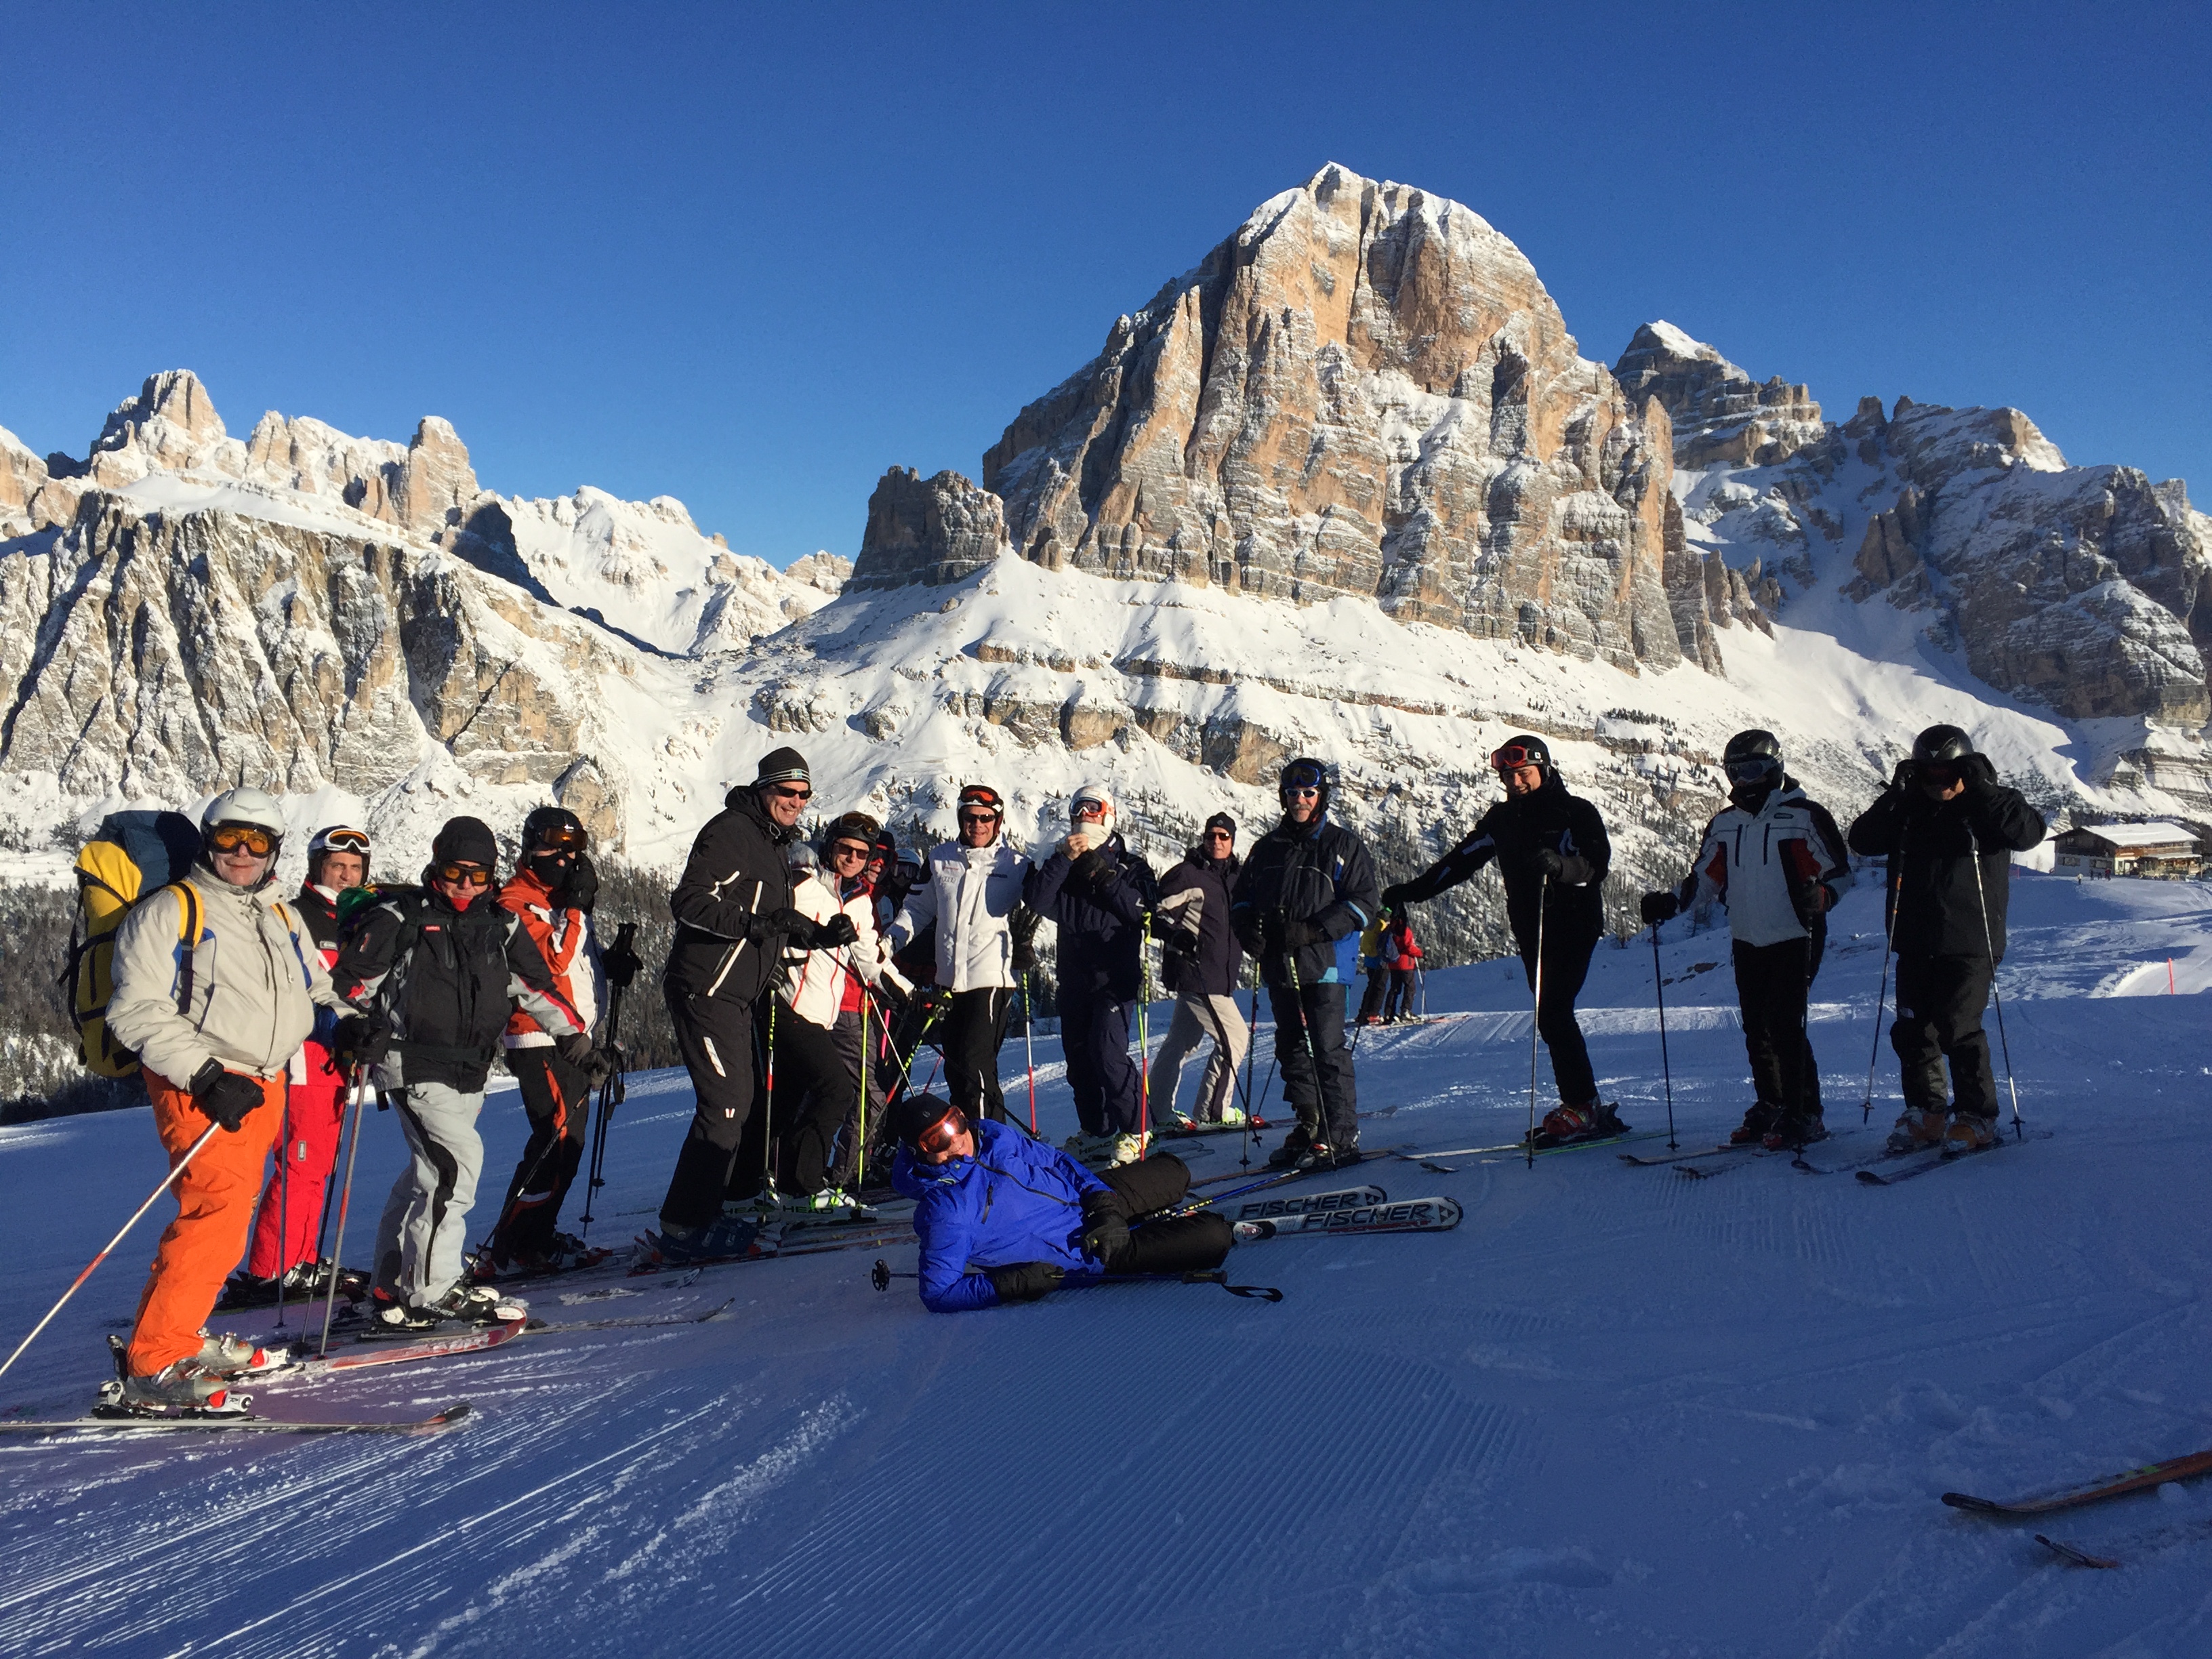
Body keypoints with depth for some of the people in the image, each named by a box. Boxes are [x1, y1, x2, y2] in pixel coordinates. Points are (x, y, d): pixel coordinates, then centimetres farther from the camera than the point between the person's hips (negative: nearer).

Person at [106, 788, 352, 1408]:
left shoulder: (284, 919, 17)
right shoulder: (169, 911, -4)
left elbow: (315, 992, 24)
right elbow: (136, 1011, -11)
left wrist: (341, 1024, 0)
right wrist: (204, 1075, -20)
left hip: (264, 1087, 7)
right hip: (198, 1086, -7)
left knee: (227, 1214, 14)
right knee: (218, 1212, -18)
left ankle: (180, 1336, 28)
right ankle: (151, 1367, -11)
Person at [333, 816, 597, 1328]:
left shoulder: (502, 925, 12)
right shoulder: (400, 917, -2)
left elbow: (538, 985, 16)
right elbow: (351, 977, 2)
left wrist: (573, 1034, 12)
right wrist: (358, 1026, -11)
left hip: (469, 1073, 6)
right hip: (415, 1066, -6)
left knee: (425, 1176, 12)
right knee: (458, 1159, -18)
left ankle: (392, 1291, 22)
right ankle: (434, 1288, -11)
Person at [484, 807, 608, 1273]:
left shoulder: (564, 900, 19)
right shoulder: (517, 901, -8)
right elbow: (551, 960, -21)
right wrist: (574, 907, -21)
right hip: (541, 1038, -9)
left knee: (569, 1138, 10)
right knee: (556, 1137, -14)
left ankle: (539, 1232, 19)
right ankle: (514, 1247, -9)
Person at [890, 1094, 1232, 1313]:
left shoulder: (994, 1136, -7)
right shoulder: (943, 1212, -28)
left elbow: (1056, 1162, 5)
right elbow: (938, 1294, -26)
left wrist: (1103, 1203, -9)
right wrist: (1014, 1284, -32)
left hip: (1088, 1200, 8)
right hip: (1083, 1257, -8)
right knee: (1214, 1238, -12)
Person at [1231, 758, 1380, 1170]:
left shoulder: (1343, 845, 2)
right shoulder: (1268, 847, 15)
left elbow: (1362, 904, -5)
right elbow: (1240, 897, 20)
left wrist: (1312, 931, -16)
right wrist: (1248, 930, -2)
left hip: (1323, 965, -5)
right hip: (1278, 966, 5)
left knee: (1327, 1050, -8)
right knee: (1291, 1048, 10)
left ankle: (1341, 1136, -2)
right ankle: (1309, 1126, 21)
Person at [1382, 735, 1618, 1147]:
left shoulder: (1576, 813, -5)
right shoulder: (1503, 818, 11)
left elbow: (1597, 865, -15)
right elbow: (1462, 859, 13)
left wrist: (1558, 863, -35)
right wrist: (1413, 890, 8)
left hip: (1573, 924, -6)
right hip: (1531, 931, 6)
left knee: (1553, 1013, -17)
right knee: (1551, 1017, 4)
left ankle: (1581, 1108, -13)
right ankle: (1588, 1109, 10)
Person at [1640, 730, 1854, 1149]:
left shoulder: (1804, 817, -6)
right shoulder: (1724, 824, 11)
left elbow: (1840, 870, -4)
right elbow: (1705, 879, 16)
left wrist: (1820, 897, -25)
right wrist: (1669, 902, 0)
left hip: (1795, 939, -6)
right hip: (1747, 942, 6)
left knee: (1784, 1025, -12)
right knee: (1756, 1028, 8)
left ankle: (1804, 1116, -2)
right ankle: (1770, 1107, 21)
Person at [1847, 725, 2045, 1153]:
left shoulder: (1987, 807, -1)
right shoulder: (1908, 812, 10)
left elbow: (2028, 831, -18)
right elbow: (1863, 841, 0)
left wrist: (1984, 789, -21)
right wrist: (1895, 795, -10)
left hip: (1969, 944, -5)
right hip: (1915, 945, 5)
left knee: (1958, 1029, -11)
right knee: (1912, 1030, 6)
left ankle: (1977, 1117, 2)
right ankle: (1925, 1114, 18)